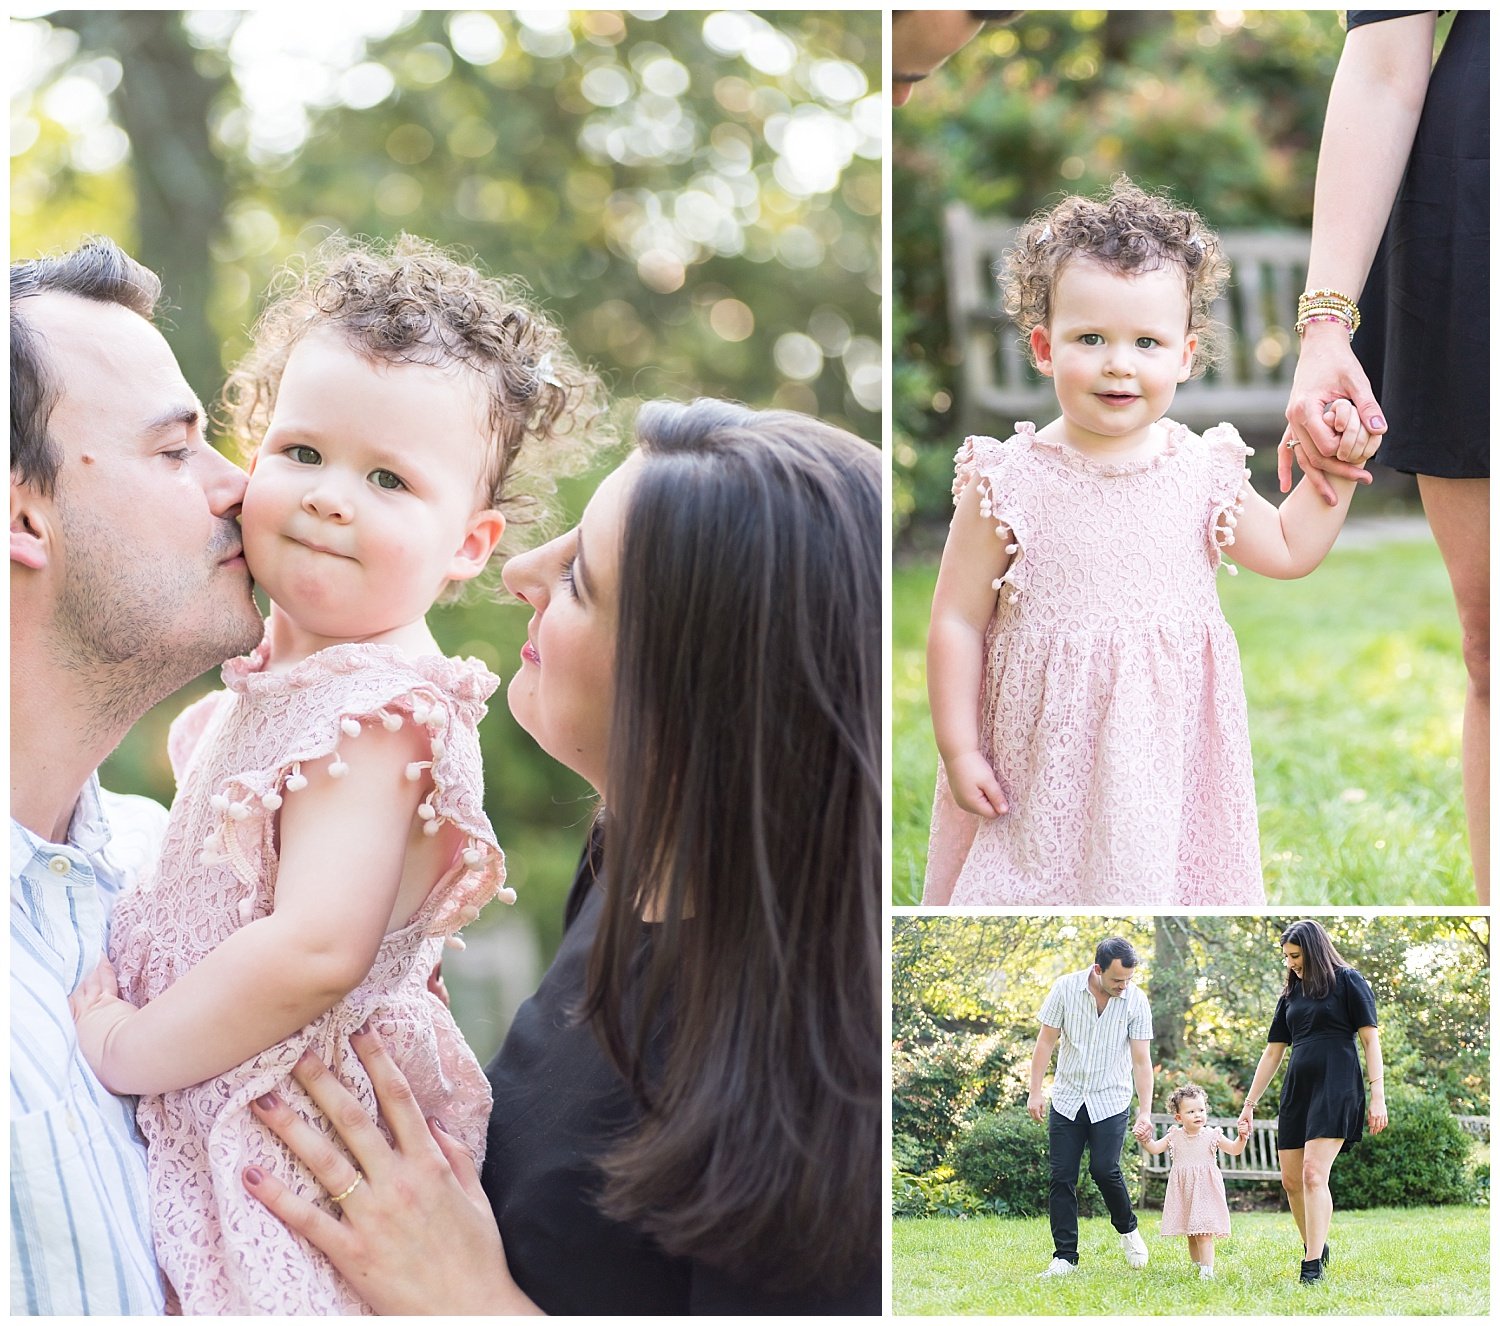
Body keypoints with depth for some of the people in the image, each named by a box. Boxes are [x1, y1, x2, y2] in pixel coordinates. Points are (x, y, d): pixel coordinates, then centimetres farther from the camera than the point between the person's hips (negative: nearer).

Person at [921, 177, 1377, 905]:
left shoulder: (1201, 473, -2)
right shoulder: (1009, 483, -13)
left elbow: (1287, 549, 14)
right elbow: (958, 622, -8)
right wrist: (958, 749, -7)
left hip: (1171, 752, 3)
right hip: (1047, 757, -3)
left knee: (1161, 869, 11)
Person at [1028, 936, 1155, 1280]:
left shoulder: (1136, 1001, -10)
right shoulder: (1065, 988, -9)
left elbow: (1141, 1061, -7)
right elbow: (1046, 1041, -1)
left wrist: (1145, 1111, -13)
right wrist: (1035, 1092, -4)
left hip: (1111, 1100, -1)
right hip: (1067, 1098, 1)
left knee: (1104, 1169, -14)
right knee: (1061, 1176, -2)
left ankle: (1127, 1229, 14)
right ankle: (1065, 1256, 6)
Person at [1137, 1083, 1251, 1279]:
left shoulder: (1212, 1136, -2)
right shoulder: (1174, 1136, 4)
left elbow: (1234, 1150, -4)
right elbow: (1155, 1149, 3)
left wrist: (1242, 1137, -22)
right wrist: (1145, 1139, -15)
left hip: (1205, 1191, -3)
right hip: (1183, 1192, 3)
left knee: (1204, 1233, -11)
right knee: (1191, 1235, 12)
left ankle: (1207, 1271, -13)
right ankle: (1198, 1266, 26)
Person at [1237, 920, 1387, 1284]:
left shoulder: (1347, 981, 0)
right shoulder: (1291, 994, 17)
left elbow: (1370, 1039, -4)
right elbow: (1273, 1052, 20)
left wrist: (1378, 1096, -12)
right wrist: (1249, 1104, 18)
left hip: (1337, 1087, -7)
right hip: (1297, 1090, 7)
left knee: (1313, 1174, -18)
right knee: (1291, 1180, 4)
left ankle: (1313, 1268, -19)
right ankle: (1316, 1247, 22)